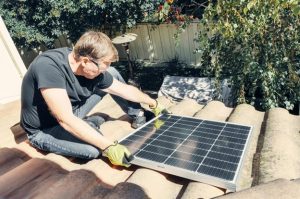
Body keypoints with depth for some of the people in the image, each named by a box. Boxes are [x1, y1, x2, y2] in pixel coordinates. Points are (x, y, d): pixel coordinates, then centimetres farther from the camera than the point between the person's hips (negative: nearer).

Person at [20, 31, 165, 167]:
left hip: (70, 111, 6)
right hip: (44, 130, -5)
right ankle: (89, 125, -3)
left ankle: (138, 117, 9)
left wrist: (153, 104, 10)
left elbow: (126, 90, -1)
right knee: (94, 148, -35)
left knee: (113, 74, -3)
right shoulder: (48, 66, -34)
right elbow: (66, 120, -37)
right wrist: (109, 147, -37)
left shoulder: (94, 70, -15)